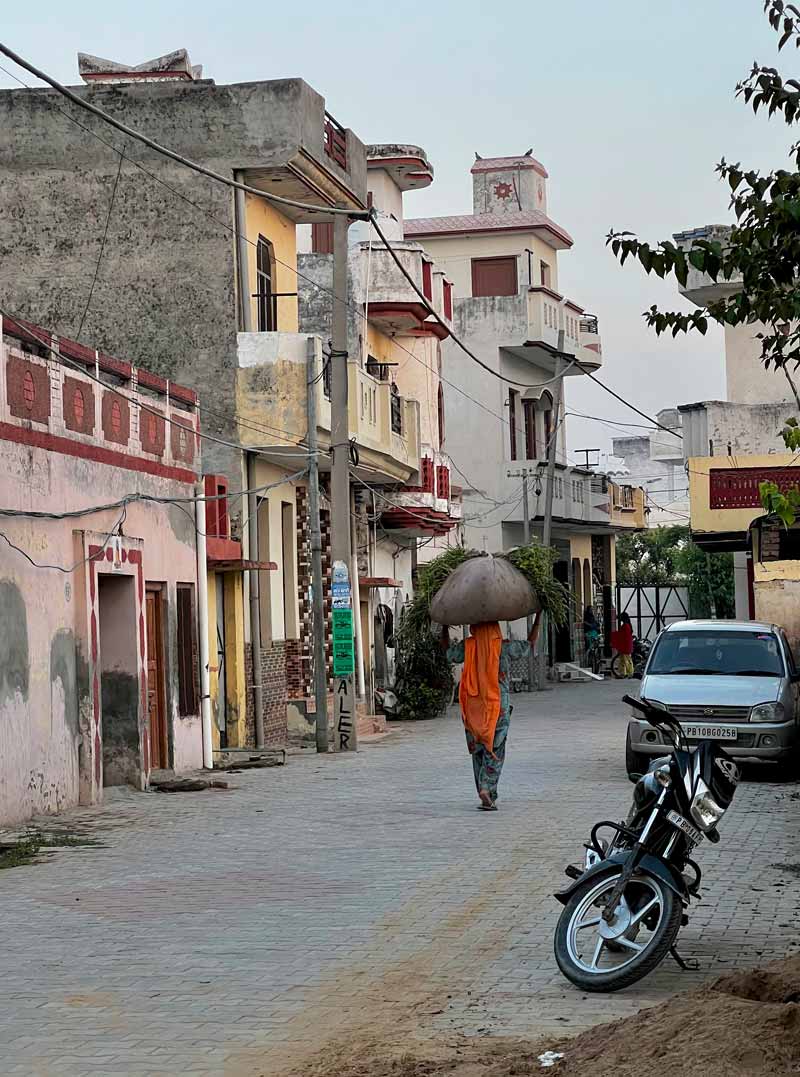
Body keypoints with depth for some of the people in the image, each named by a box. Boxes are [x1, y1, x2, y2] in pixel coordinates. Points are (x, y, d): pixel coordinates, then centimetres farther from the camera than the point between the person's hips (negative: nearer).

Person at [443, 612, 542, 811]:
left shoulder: (467, 647, -1)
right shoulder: (504, 647, -6)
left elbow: (448, 650, 18)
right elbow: (530, 643, 6)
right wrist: (538, 617, 16)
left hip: (473, 707, 2)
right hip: (498, 706, -2)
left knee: (478, 751, 12)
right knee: (494, 752, 1)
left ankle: (485, 795, 13)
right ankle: (487, 790, -16)